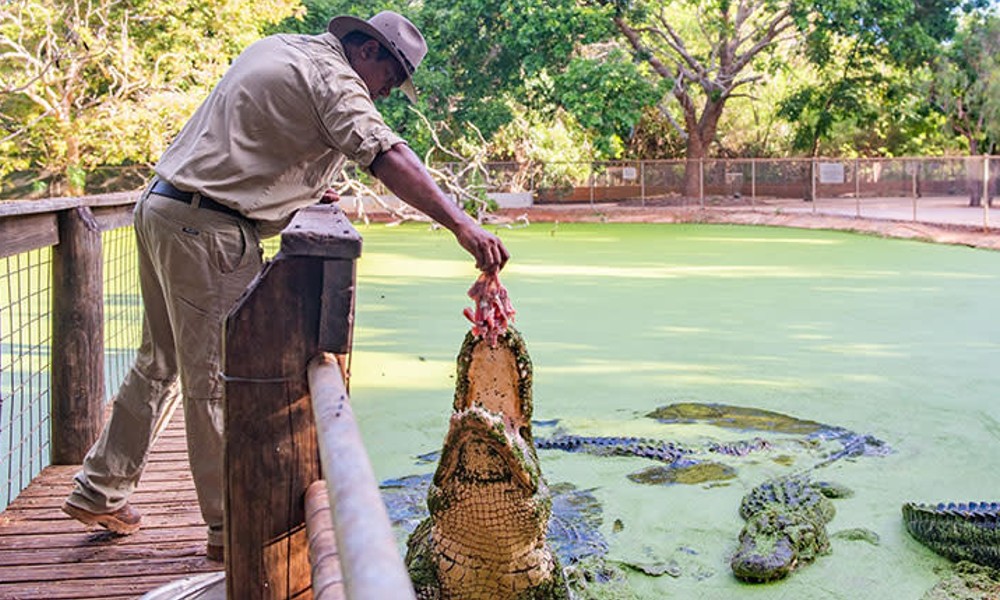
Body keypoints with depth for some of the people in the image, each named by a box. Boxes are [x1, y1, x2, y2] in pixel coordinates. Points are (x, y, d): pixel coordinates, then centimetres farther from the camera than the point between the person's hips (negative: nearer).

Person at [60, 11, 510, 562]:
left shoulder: (276, 47, 19)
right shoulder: (331, 74, -10)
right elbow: (385, 155, -25)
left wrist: (301, 190, 18)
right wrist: (460, 224, -31)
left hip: (160, 206, 10)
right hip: (208, 229, -10)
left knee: (160, 361, 18)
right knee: (219, 379, -4)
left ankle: (99, 491, 29)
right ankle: (231, 527, 5)